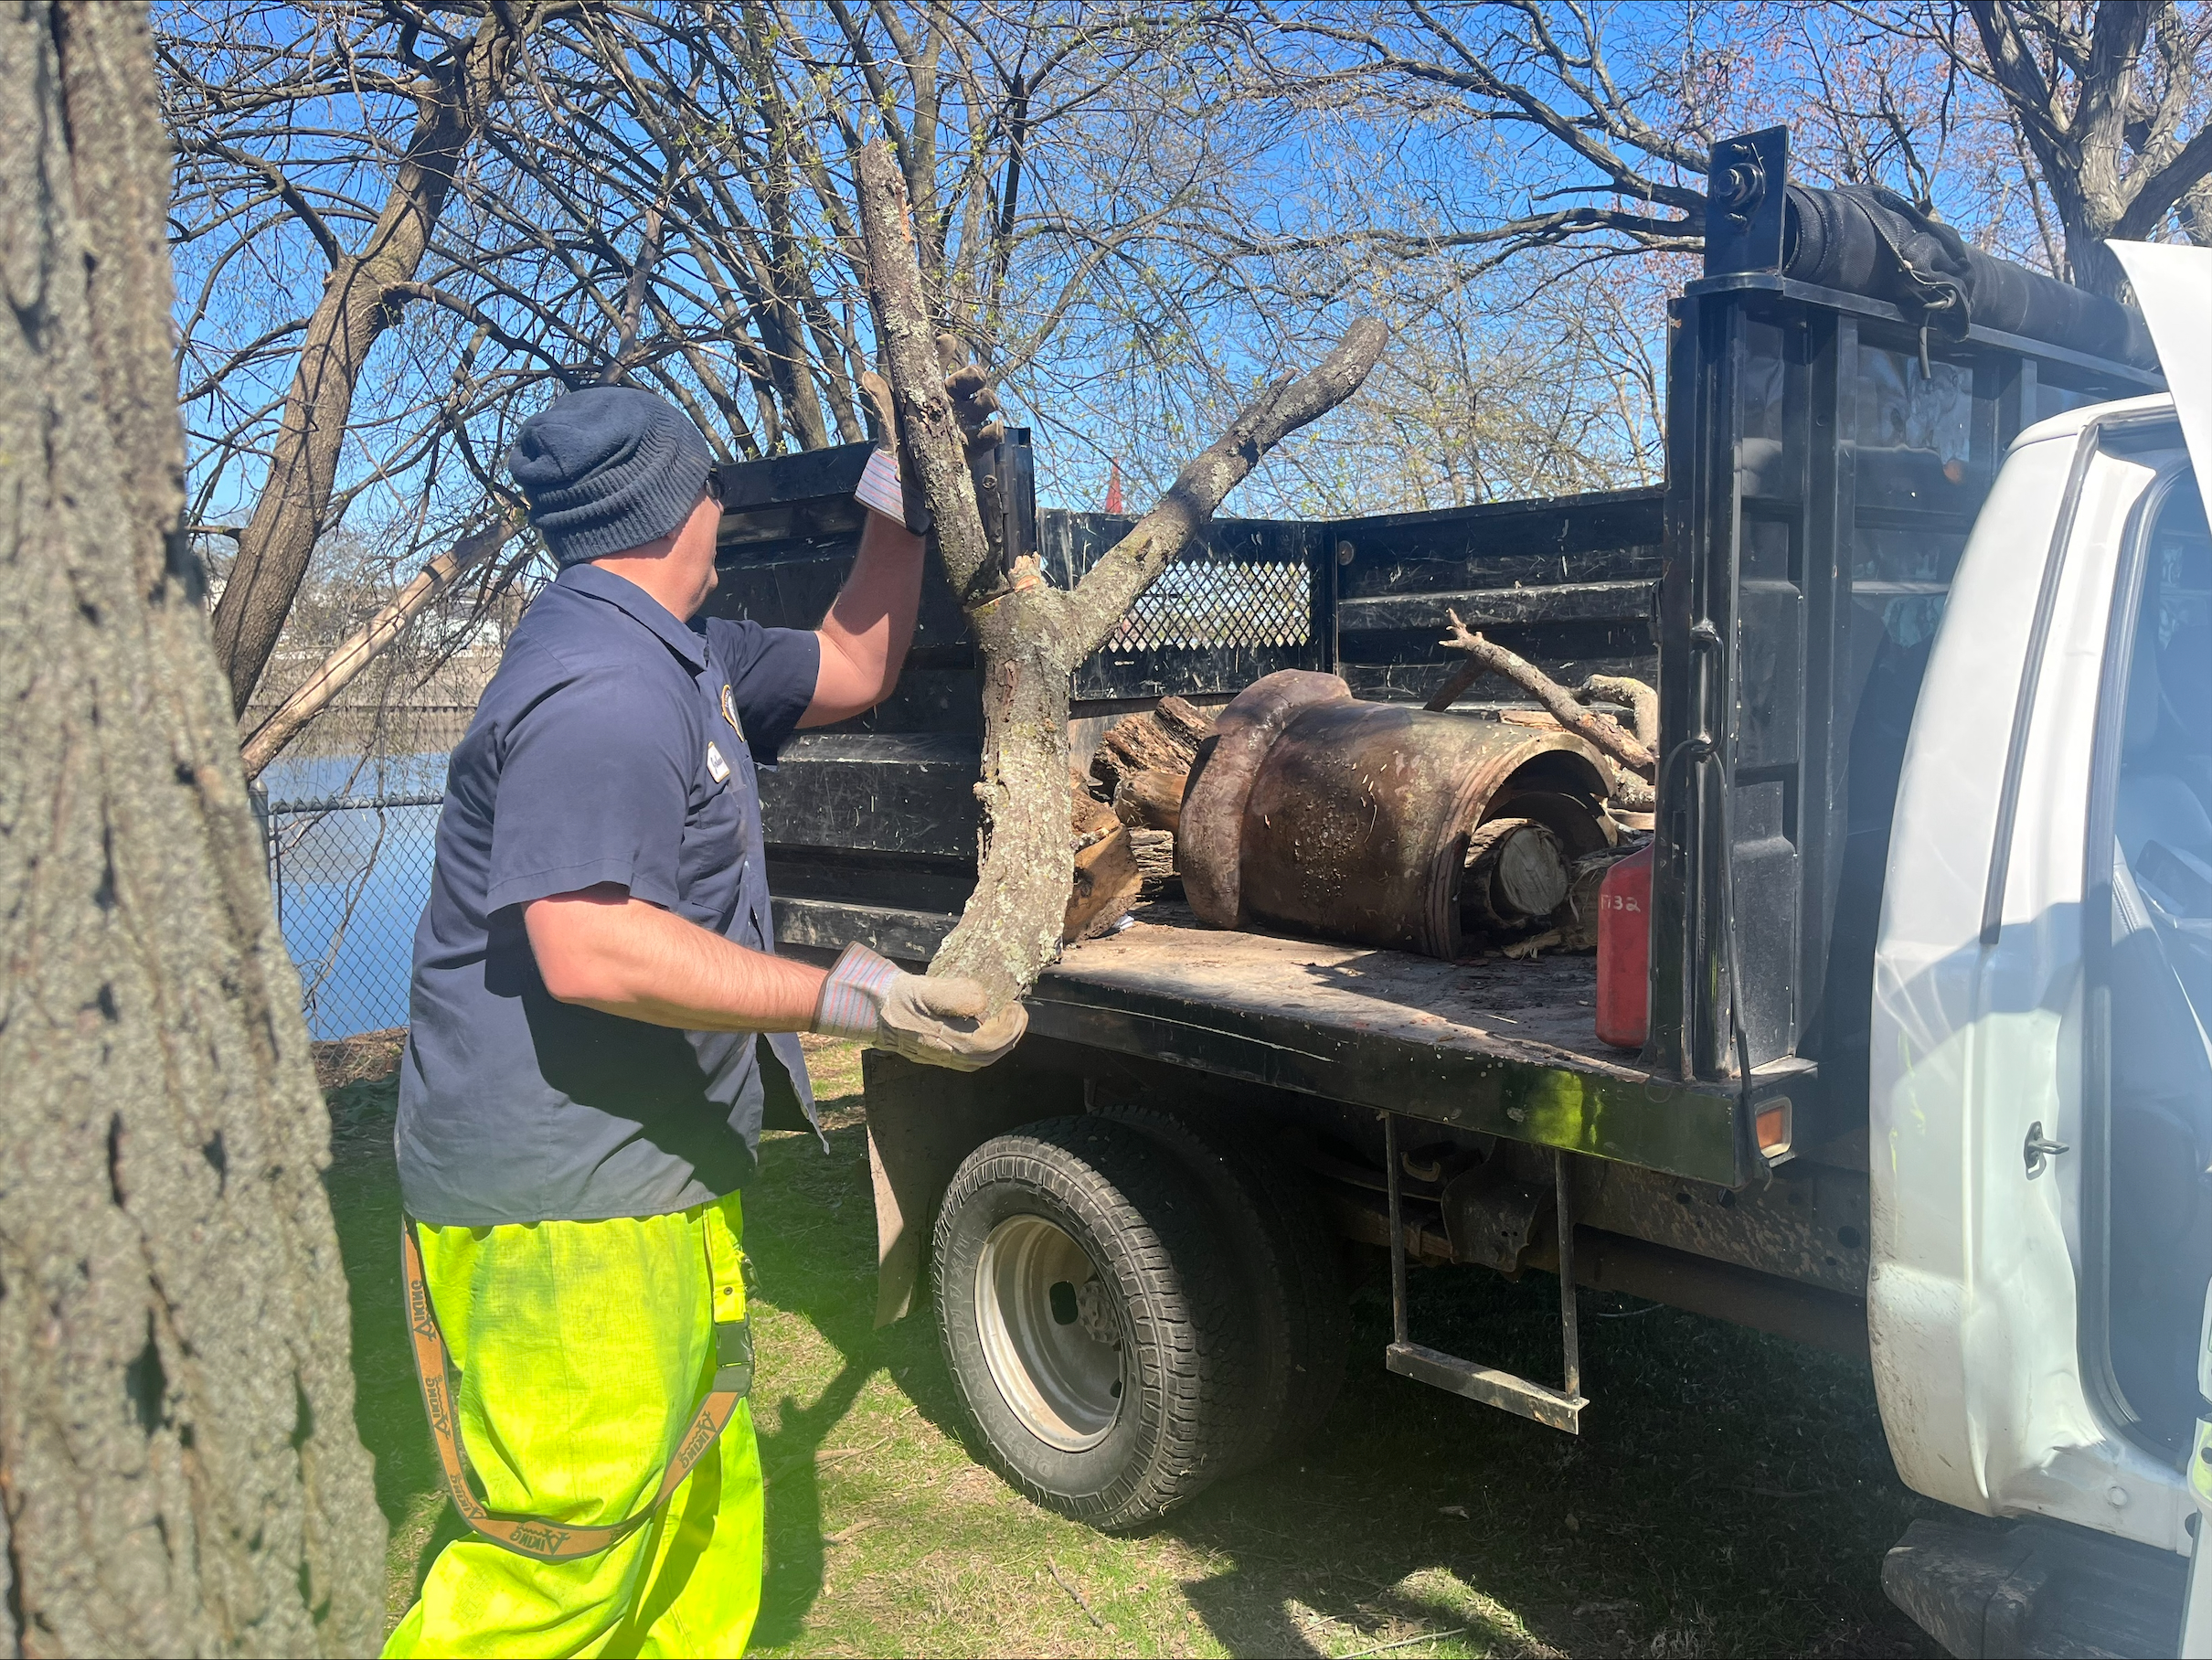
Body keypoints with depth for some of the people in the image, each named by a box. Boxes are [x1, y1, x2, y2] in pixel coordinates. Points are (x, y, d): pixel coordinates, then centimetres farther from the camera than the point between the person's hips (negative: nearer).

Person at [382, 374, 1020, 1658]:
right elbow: (586, 948, -30)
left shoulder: (683, 657, 14)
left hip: (654, 1185, 11)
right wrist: (845, 1001, -31)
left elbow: (852, 669, 26)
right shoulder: (603, 685, -21)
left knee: (703, 1526, 19)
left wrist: (904, 489, 18)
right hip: (563, 1201, -11)